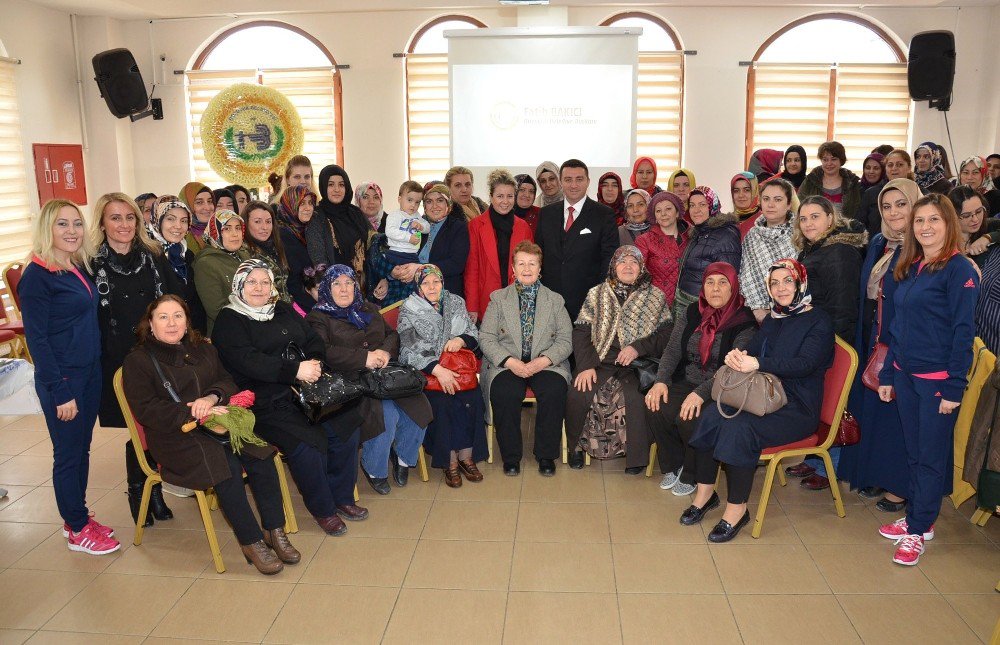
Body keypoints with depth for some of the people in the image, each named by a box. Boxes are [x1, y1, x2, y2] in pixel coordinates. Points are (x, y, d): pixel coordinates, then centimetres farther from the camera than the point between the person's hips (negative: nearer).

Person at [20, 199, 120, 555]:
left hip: (90, 372, 7)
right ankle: (77, 531, 19)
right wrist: (60, 391, -17)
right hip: (62, 379, -7)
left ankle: (78, 516, 32)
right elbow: (36, 339, -16)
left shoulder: (79, 267, 7)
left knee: (82, 448, 17)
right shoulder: (37, 276, -15)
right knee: (68, 454, 5)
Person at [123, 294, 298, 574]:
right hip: (175, 438, -5)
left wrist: (212, 397, -13)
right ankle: (251, 541, -18)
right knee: (227, 467, -31)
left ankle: (274, 530, -11)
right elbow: (146, 411, -9)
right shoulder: (137, 361, 1)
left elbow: (228, 381, 12)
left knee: (261, 456, -23)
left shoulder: (203, 349, 19)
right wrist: (193, 413, -19)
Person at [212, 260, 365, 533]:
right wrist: (296, 369, -23)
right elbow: (248, 361, -16)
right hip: (267, 405, -6)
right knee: (306, 444, -25)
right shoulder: (228, 321, 0)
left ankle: (342, 497, 9)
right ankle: (322, 509, -2)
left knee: (345, 429, -12)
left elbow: (315, 341, 13)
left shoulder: (283, 310, 19)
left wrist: (315, 362, -11)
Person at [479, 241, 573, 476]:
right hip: (507, 364, 0)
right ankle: (510, 457, -13)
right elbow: (486, 337, 2)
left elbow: (565, 340, 5)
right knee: (505, 393, -32)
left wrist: (543, 361, -14)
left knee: (554, 391, -31)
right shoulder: (498, 298, 12)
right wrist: (509, 362, -14)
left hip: (546, 364, 1)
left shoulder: (555, 300, 14)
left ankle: (546, 455, -12)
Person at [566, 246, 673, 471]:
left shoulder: (655, 297, 11)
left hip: (637, 364, -1)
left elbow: (666, 334, 2)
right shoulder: (596, 294, 13)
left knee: (638, 399, -31)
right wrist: (586, 365, -9)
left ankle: (637, 456, -8)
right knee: (577, 395, -24)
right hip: (600, 361, 1)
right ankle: (576, 446, 3)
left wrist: (638, 347, -14)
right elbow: (581, 331, 5)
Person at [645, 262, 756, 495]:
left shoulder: (745, 322, -9)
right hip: (685, 383, 5)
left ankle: (691, 475, -1)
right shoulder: (692, 313, 8)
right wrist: (661, 381, -15)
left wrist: (702, 392, -31)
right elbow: (672, 350, 3)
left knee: (690, 418, -31)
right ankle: (672, 466, 3)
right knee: (655, 407, -22)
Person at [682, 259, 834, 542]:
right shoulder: (772, 319, 18)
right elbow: (751, 349, 10)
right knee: (711, 414, -20)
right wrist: (737, 355, -16)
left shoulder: (818, 321, -4)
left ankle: (737, 508, -18)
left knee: (740, 427, -31)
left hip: (797, 408, -6)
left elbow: (805, 364, -19)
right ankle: (705, 490, -9)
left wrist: (758, 363, -31)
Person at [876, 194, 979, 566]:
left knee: (931, 456, 3)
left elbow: (963, 331, -14)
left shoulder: (959, 269, -10)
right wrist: (887, 375, 13)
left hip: (937, 379, -7)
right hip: (906, 375, 7)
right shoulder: (910, 269, 11)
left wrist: (954, 388, -16)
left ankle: (917, 530, 12)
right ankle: (918, 517, 28)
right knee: (914, 451, 15)